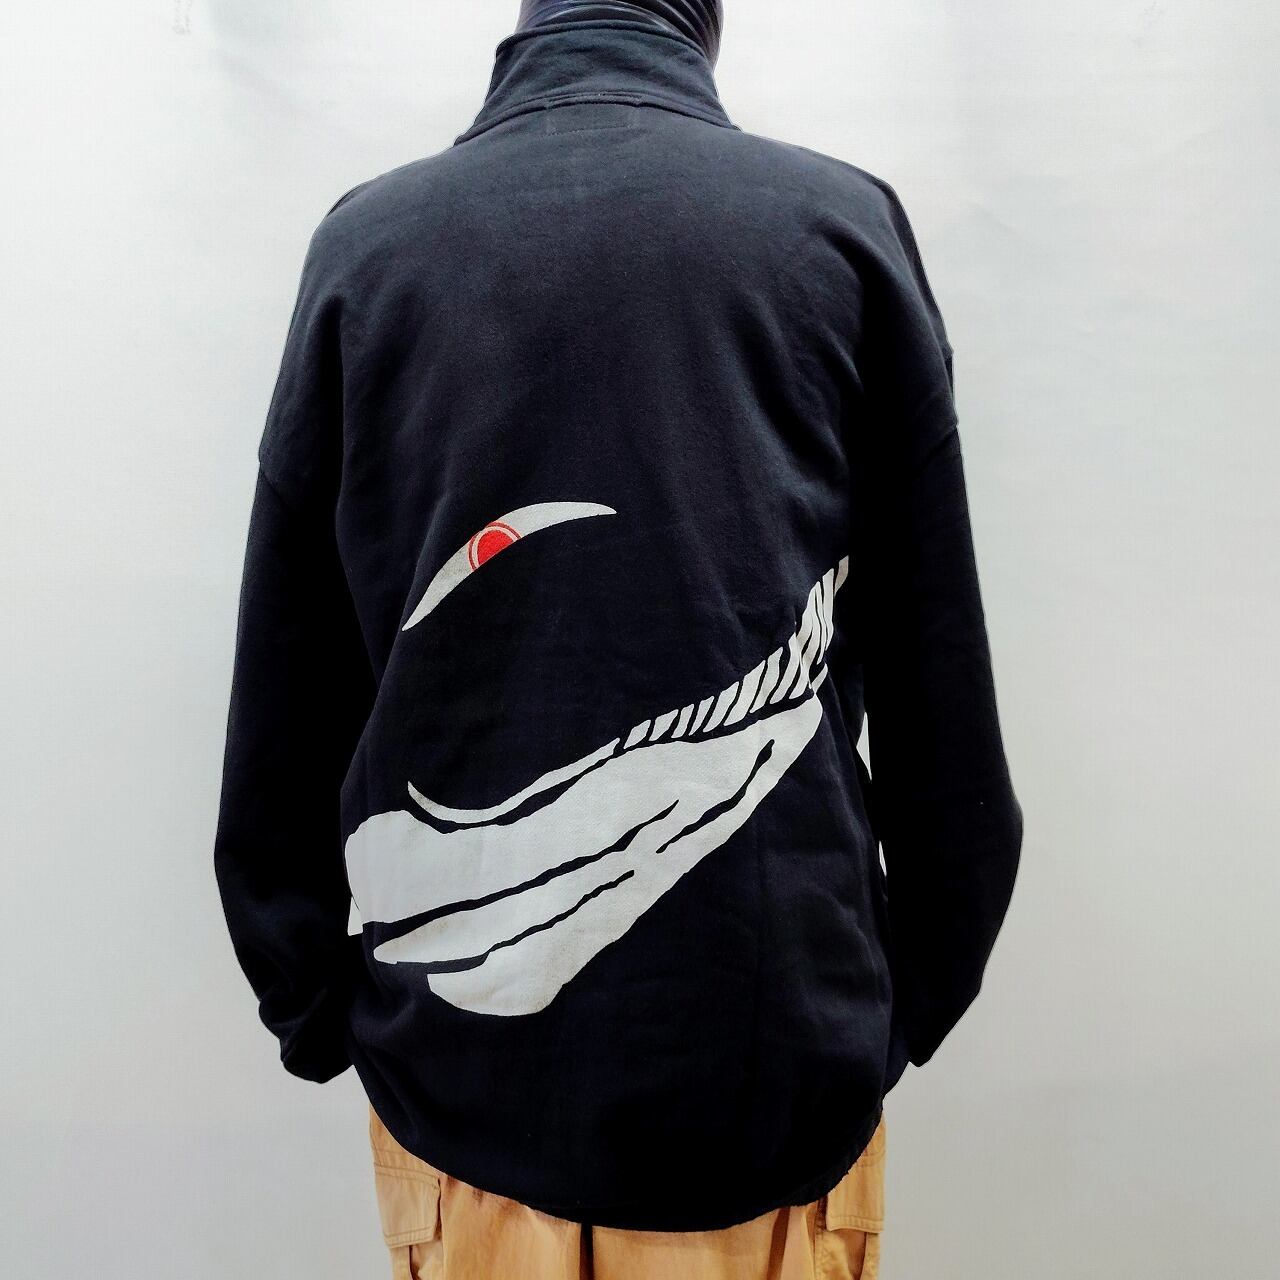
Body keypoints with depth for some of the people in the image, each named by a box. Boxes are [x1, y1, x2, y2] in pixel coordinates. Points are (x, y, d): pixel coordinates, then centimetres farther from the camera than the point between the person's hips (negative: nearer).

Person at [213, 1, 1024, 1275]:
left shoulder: (368, 238, -1)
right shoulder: (846, 225, -2)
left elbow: (285, 696, 0)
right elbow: (941, 684, -1)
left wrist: (310, 1006, 12)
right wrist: (922, 992, 11)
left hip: (458, 1050, 1)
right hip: (783, 1045, 0)